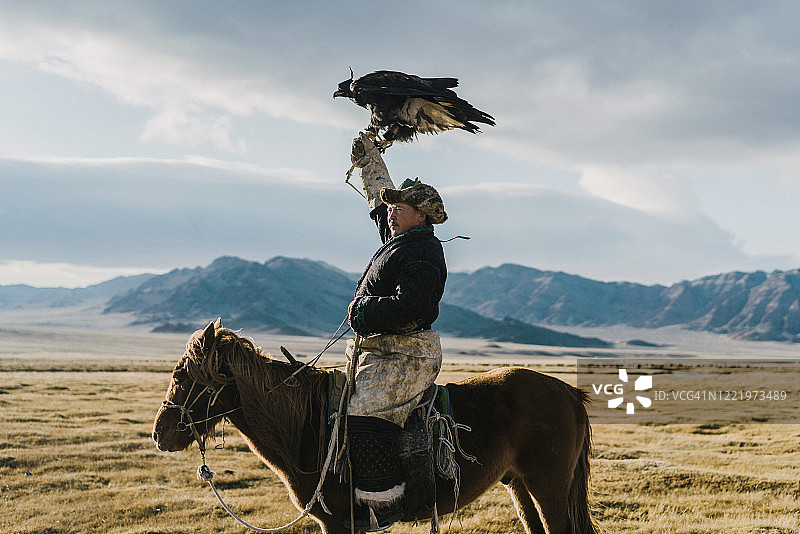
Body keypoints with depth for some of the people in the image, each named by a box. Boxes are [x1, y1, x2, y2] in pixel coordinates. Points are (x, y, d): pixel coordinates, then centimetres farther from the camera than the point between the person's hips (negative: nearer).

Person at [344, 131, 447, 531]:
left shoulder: (421, 253, -15)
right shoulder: (398, 238, 15)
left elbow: (408, 307, -26)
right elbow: (379, 197, 33)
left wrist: (365, 312, -16)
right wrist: (369, 158, 36)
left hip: (403, 356, -11)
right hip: (376, 353, 11)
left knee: (364, 418, -25)